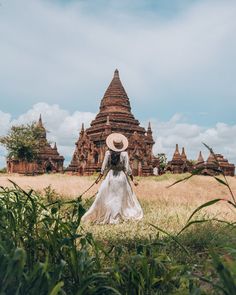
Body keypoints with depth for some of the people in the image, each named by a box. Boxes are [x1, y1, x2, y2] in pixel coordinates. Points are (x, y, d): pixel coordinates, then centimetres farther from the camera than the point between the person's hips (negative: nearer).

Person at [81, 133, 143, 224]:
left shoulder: (108, 153, -7)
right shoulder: (124, 154, -10)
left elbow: (104, 167, -4)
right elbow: (127, 168, -10)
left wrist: (99, 177, 7)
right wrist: (133, 179, -1)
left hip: (111, 176, 1)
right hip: (122, 176, -1)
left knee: (103, 196, 9)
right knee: (123, 197, 13)